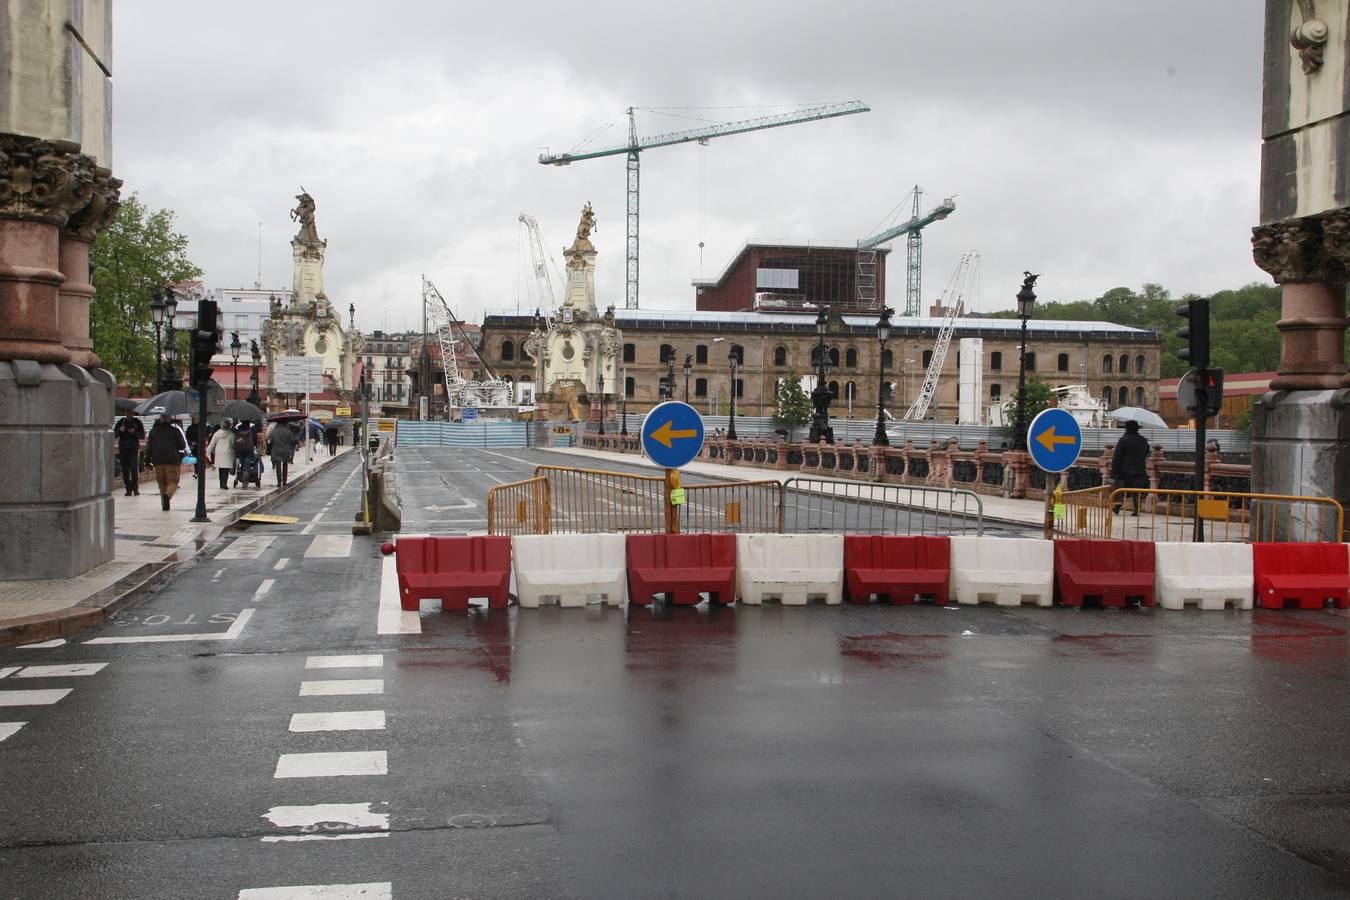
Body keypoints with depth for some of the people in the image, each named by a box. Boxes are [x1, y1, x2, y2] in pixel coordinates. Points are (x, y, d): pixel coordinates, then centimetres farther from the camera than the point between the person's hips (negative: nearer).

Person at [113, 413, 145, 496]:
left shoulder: (137, 422, 9)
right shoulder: (121, 422, 12)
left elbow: (142, 436, 3)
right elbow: (115, 434, 9)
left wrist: (134, 432, -15)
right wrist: (120, 430, -12)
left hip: (134, 449, -2)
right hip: (123, 449, 2)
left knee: (134, 468, -12)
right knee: (125, 470, 0)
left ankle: (136, 488, -4)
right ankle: (128, 489, 5)